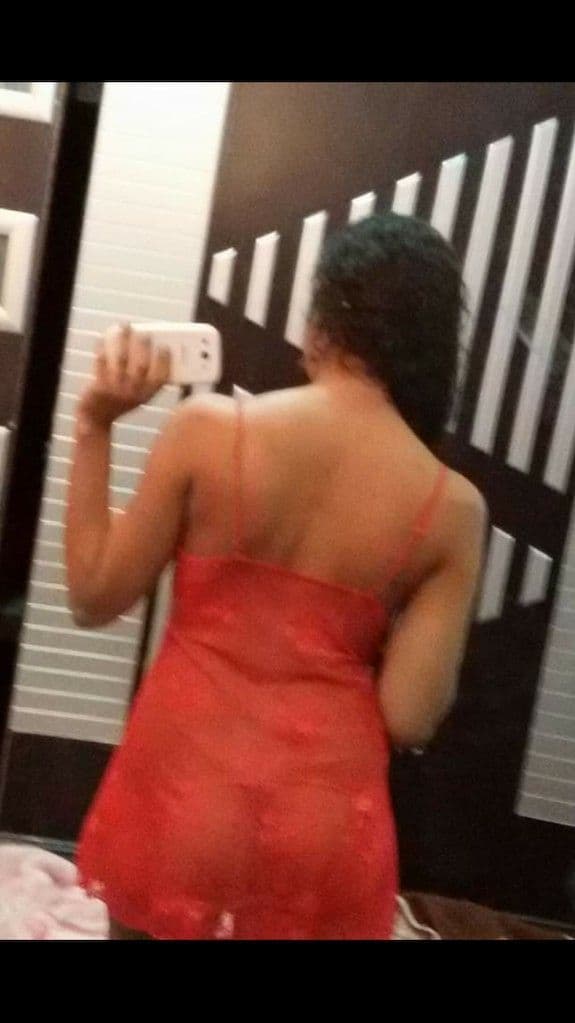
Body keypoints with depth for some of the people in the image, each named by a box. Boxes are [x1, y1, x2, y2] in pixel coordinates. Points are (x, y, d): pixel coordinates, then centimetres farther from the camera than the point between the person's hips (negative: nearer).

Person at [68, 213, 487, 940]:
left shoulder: (209, 429, -11)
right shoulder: (452, 507, -8)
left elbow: (95, 598, -2)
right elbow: (408, 718, -8)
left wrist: (94, 427, 3)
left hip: (184, 787, 0)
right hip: (325, 821, 1)